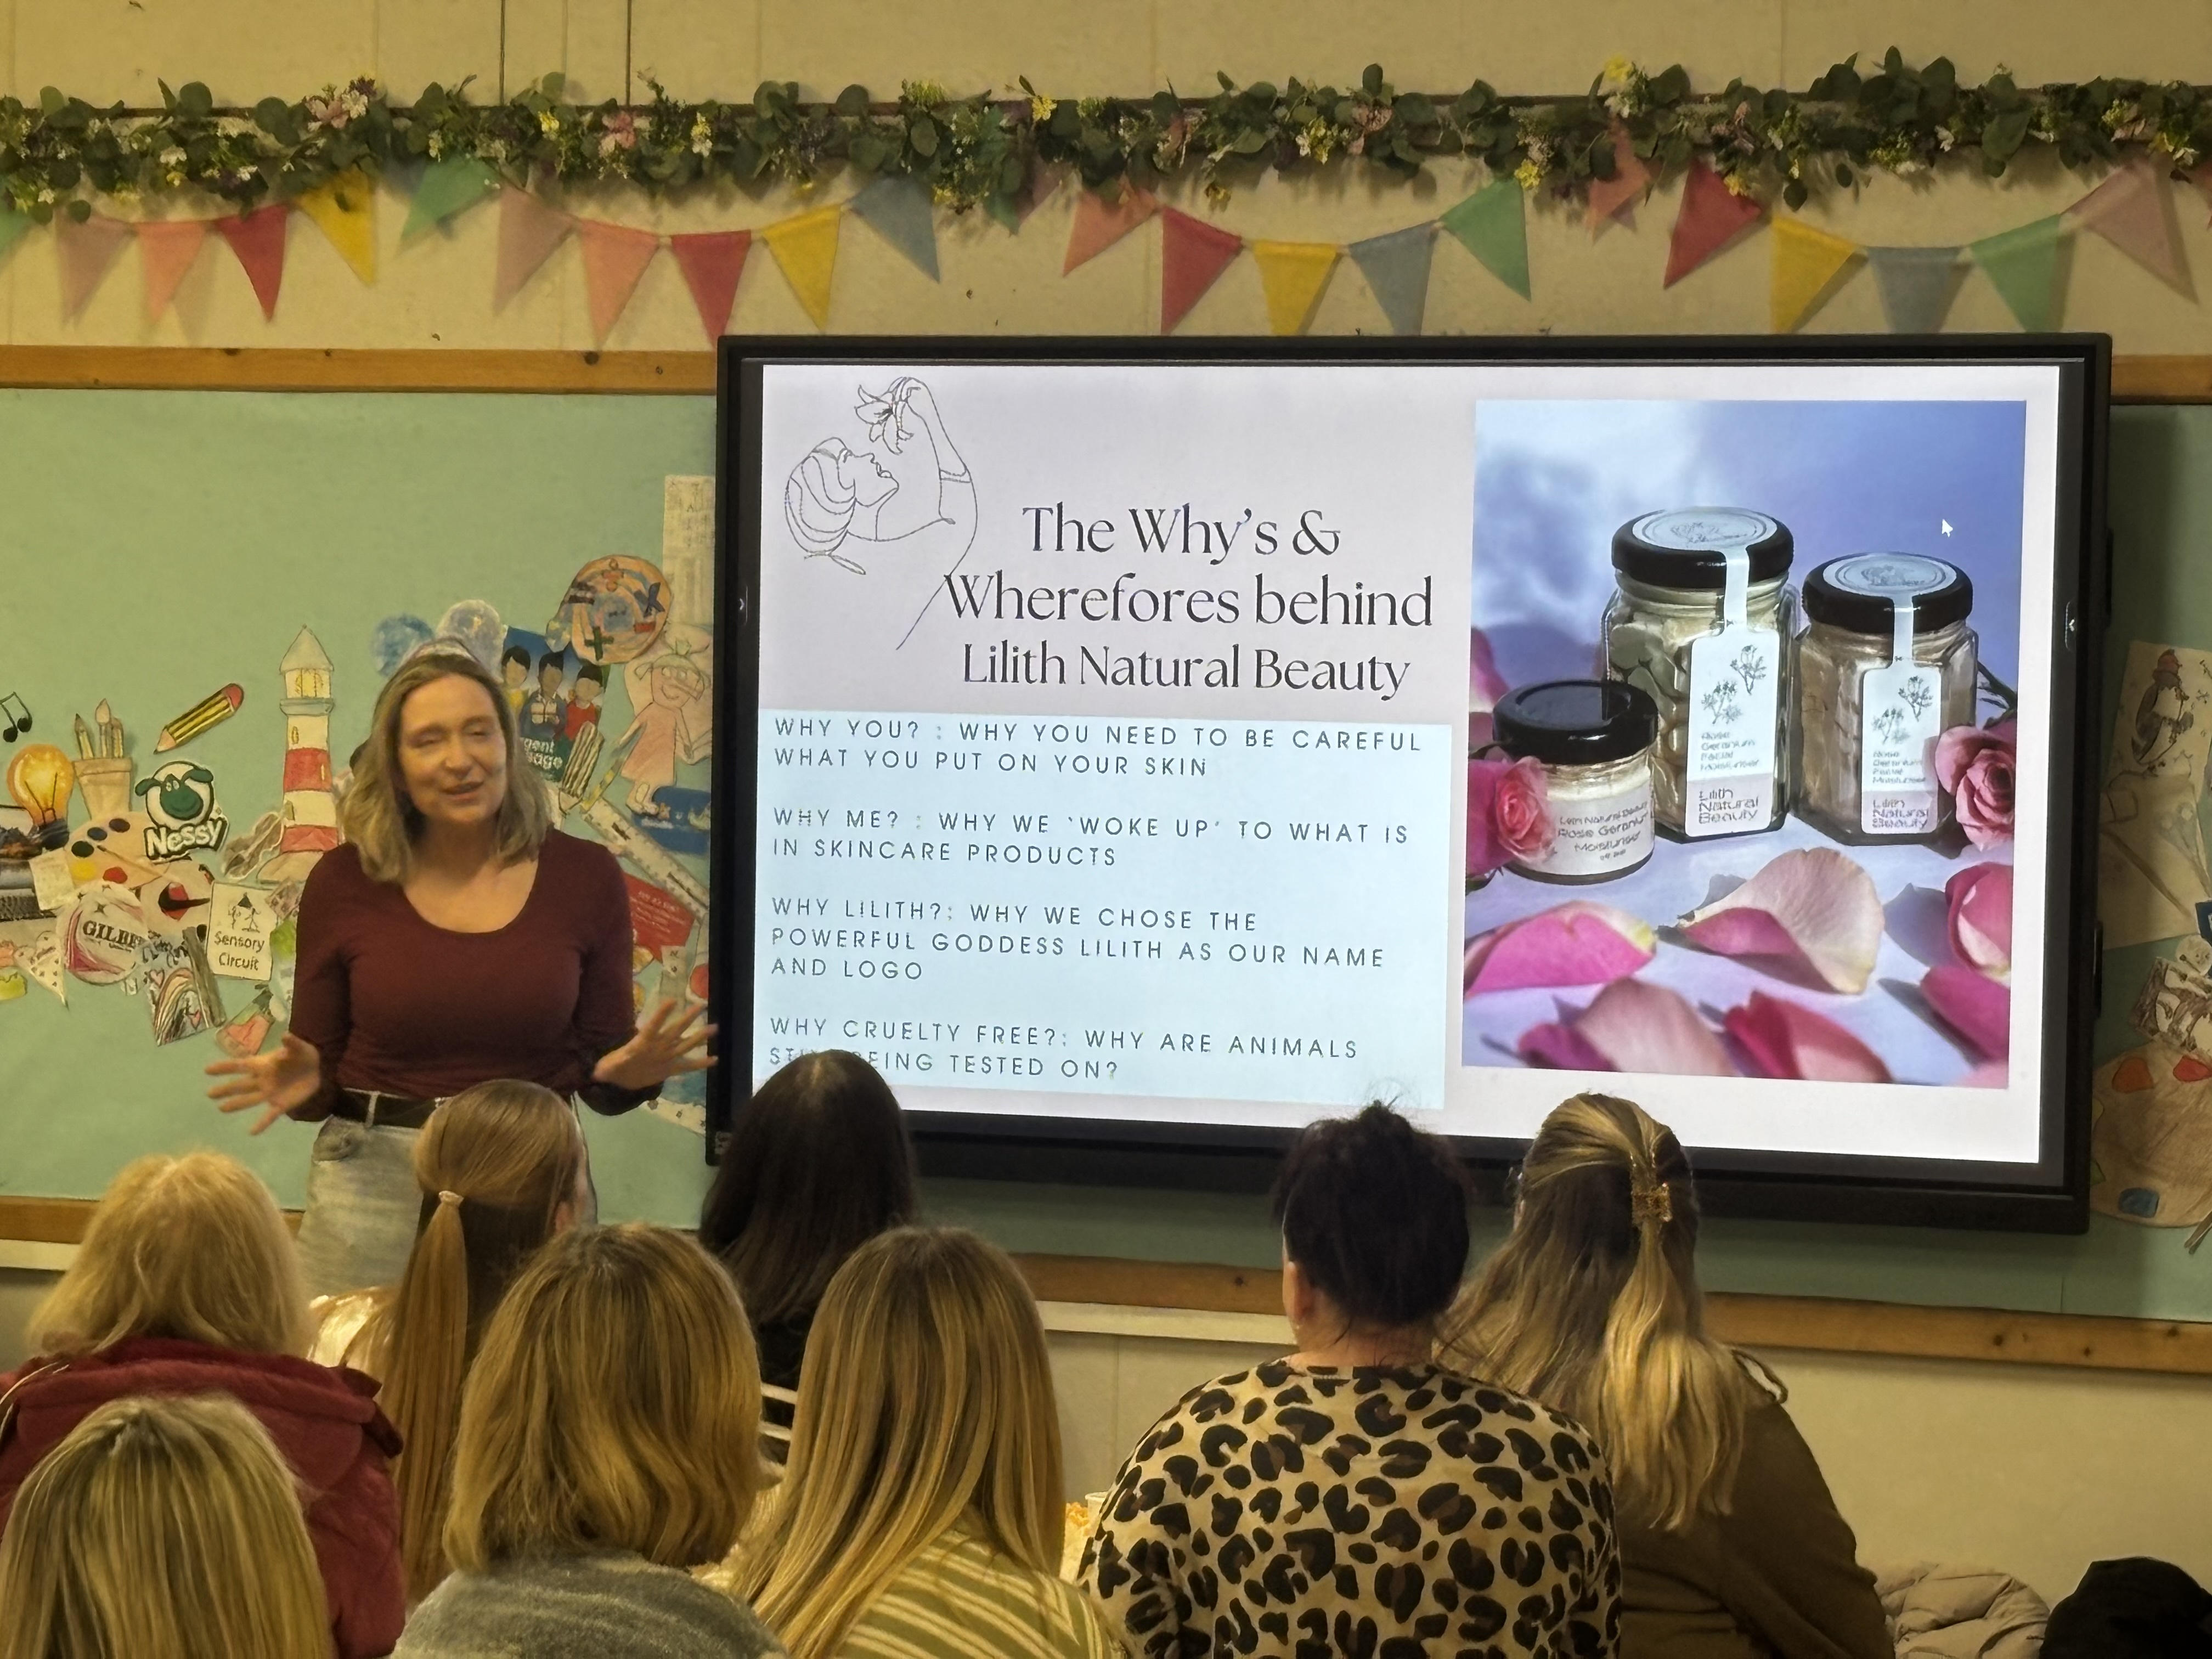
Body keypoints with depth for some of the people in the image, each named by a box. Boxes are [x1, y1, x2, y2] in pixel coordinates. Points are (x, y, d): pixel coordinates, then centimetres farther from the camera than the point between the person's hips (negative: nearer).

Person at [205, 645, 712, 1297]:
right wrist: (302, 1083, -15)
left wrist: (632, 1075, -16)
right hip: (372, 1182, 0)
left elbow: (600, 1083, 5)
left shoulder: (584, 876, 1)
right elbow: (320, 1068, 7)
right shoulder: (345, 881, 0)